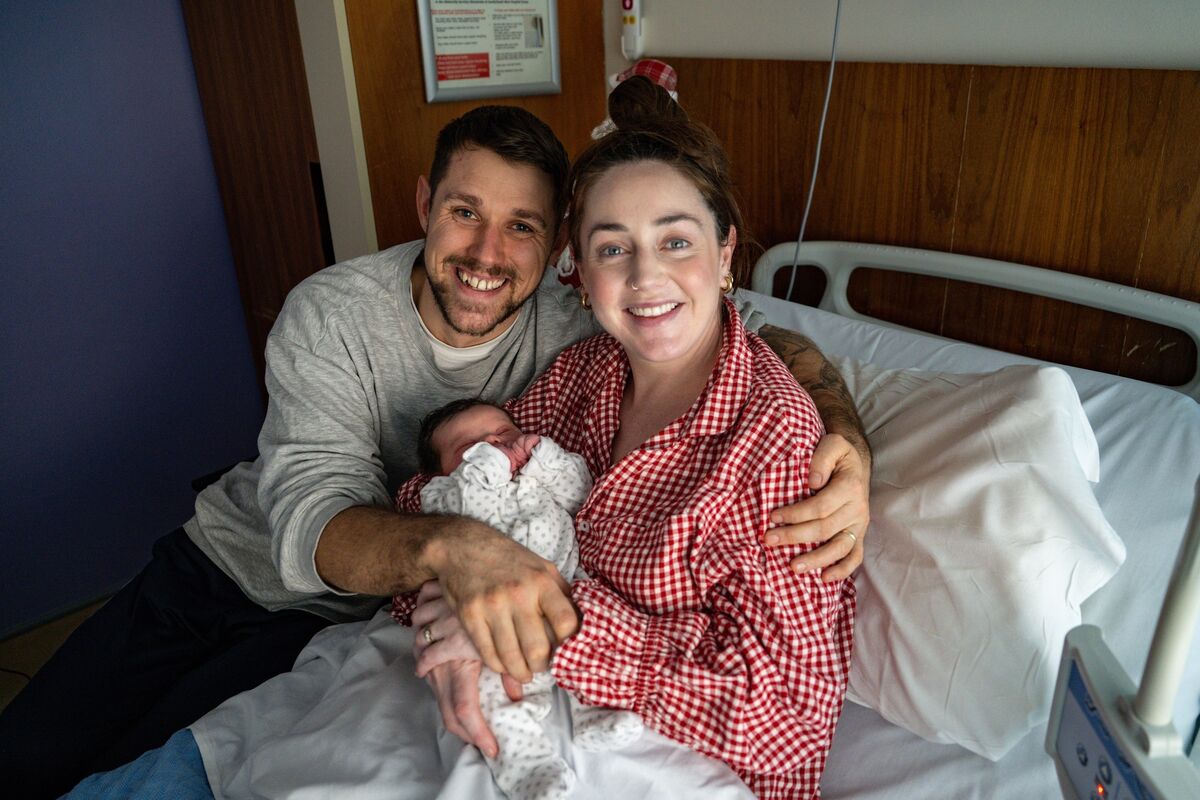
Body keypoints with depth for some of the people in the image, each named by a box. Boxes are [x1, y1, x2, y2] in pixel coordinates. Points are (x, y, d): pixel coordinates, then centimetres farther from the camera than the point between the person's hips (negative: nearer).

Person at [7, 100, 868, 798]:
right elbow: (310, 521, -33)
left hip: (334, 618, 0)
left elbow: (768, 340, -19)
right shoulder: (331, 314, -23)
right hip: (227, 554, 1)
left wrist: (846, 435, -41)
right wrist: (450, 545, -55)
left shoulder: (571, 336, -21)